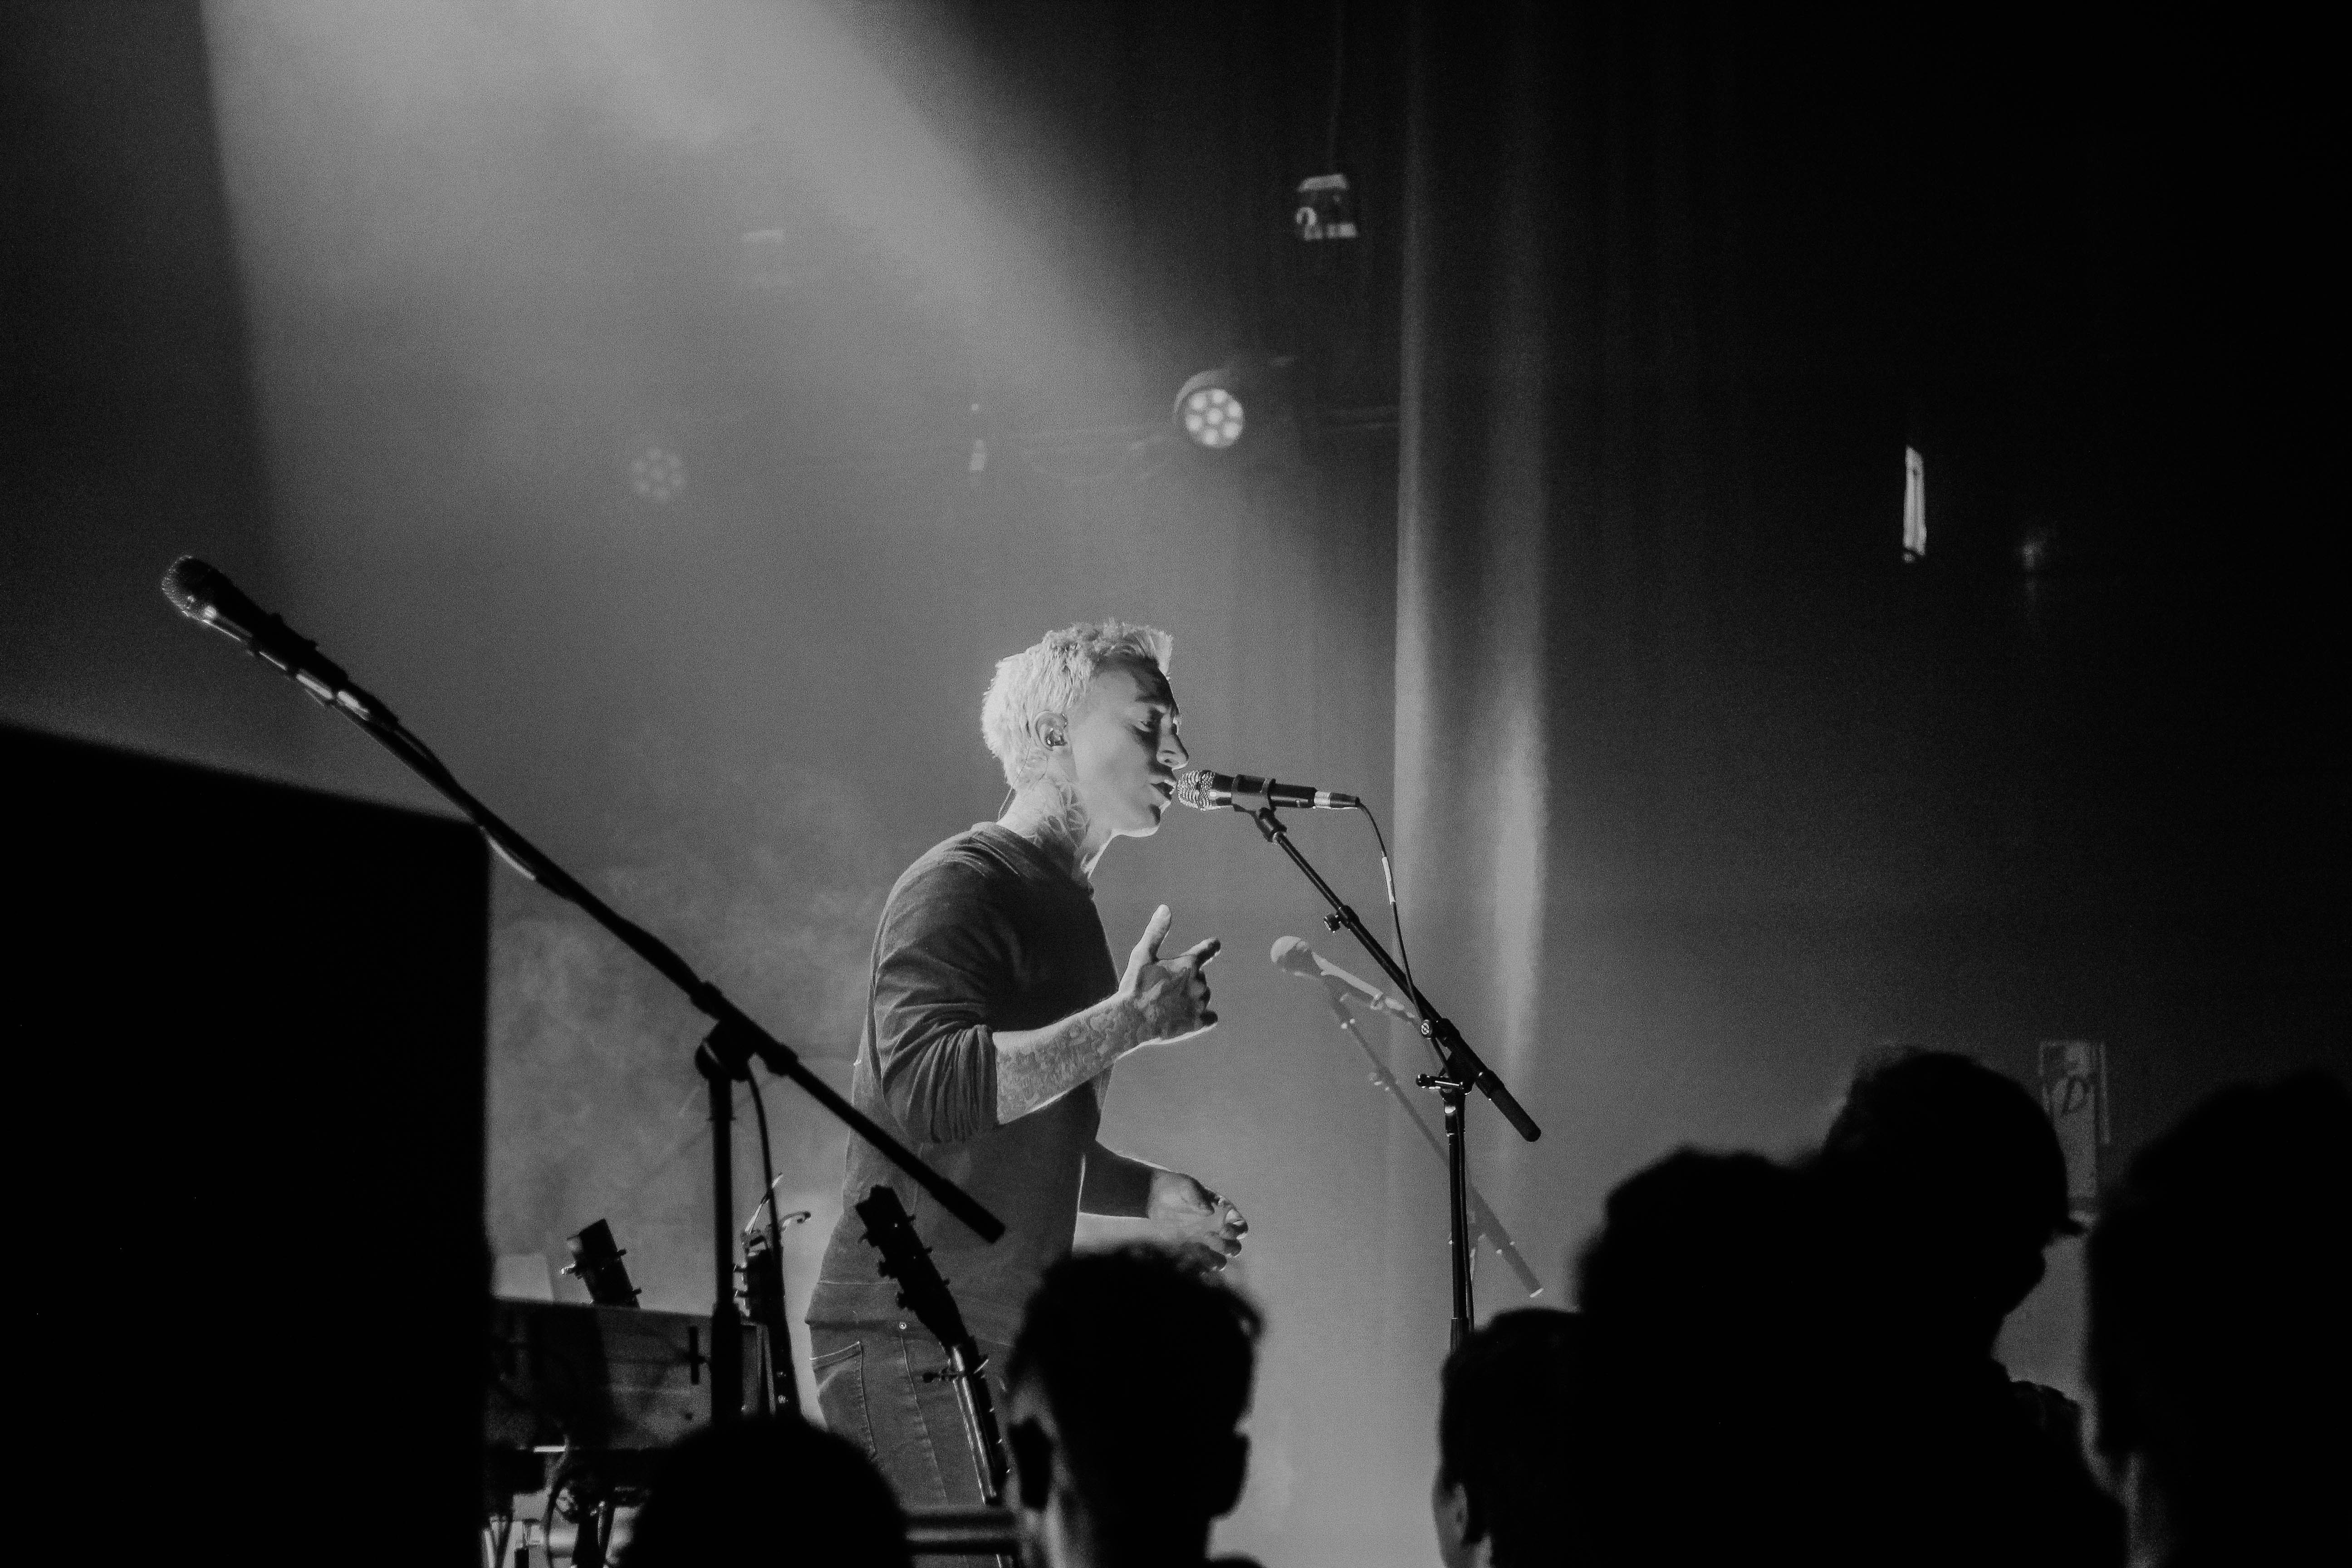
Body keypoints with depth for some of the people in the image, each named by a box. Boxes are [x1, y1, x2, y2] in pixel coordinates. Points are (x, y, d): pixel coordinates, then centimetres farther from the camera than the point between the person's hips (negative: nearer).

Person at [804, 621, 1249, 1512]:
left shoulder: (1064, 907, 18)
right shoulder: (958, 888, -11)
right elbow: (930, 1090, -28)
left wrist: (1148, 1192, 13)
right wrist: (1129, 1020, -25)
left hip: (1011, 1340, 9)